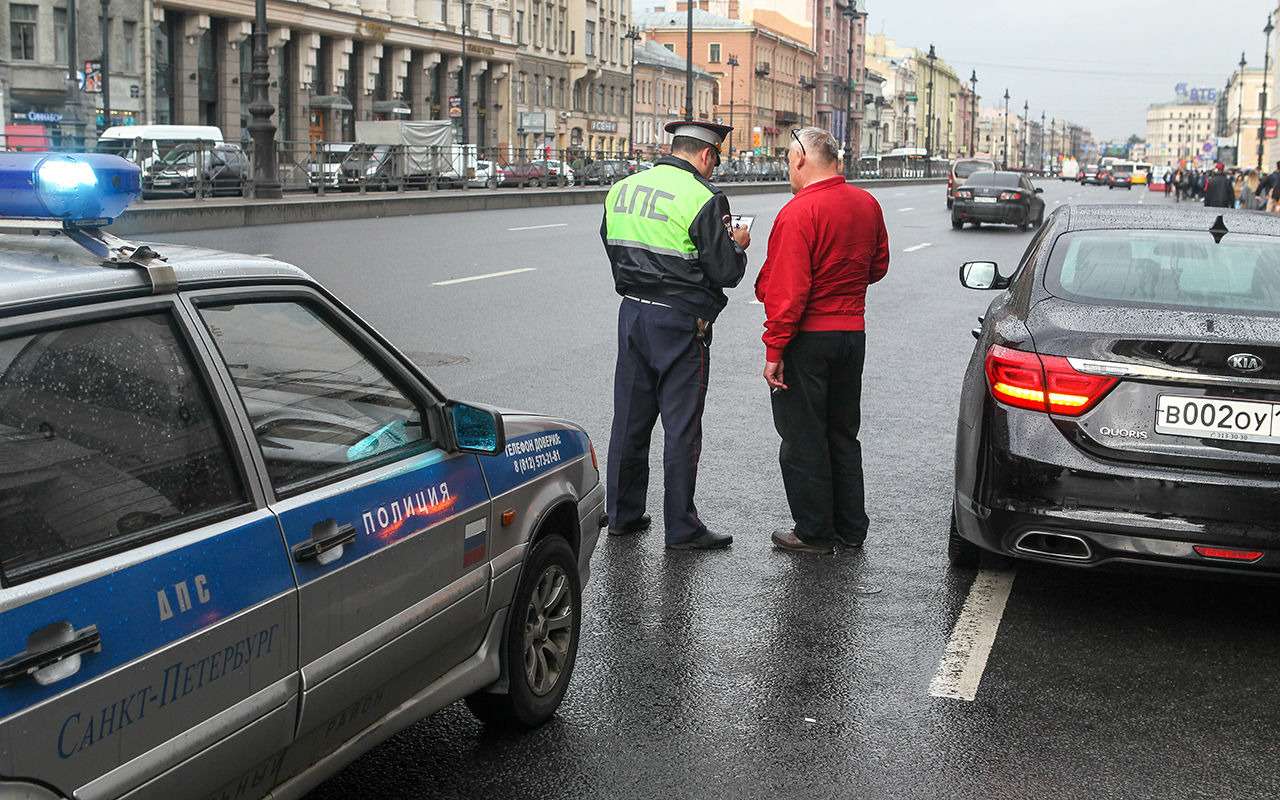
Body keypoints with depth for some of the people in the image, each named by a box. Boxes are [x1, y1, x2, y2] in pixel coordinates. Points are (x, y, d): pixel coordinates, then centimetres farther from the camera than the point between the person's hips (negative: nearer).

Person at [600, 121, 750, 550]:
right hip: (680, 321, -6)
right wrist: (737, 245, 8)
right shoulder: (703, 199, -14)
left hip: (632, 313, 7)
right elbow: (725, 272, -14)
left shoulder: (622, 189, 7)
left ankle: (622, 514, 24)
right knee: (681, 427, 1)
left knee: (629, 418, 15)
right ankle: (681, 527, 7)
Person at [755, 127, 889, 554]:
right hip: (852, 334, 7)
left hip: (808, 339, -7)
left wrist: (774, 349, -18)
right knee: (843, 434, 17)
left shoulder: (798, 212, -17)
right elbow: (878, 266, 16)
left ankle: (814, 532, 10)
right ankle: (850, 527, 24)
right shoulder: (867, 204, 5)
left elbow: (787, 289, -21)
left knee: (803, 439, 4)